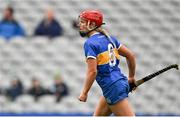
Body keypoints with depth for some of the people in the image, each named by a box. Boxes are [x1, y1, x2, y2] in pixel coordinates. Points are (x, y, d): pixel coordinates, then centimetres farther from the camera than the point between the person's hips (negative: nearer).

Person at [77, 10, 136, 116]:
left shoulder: (90, 43, -12)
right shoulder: (109, 38, 12)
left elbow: (92, 71, -20)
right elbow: (130, 55, 14)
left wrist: (84, 93, -10)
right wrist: (131, 77, 26)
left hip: (112, 87, -9)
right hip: (121, 82, 9)